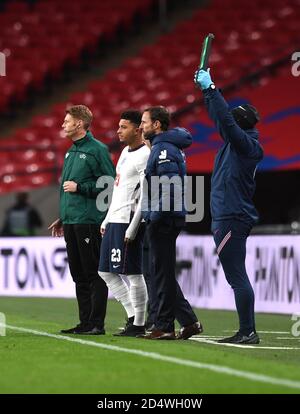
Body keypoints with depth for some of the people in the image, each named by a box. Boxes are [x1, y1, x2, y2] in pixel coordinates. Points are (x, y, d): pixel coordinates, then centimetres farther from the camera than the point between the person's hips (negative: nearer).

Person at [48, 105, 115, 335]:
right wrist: (62, 218, 21)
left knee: (94, 273, -6)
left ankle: (97, 323, -6)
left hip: (89, 220, -9)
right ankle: (85, 322, 14)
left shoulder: (97, 150, -8)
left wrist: (79, 187, -15)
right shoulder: (71, 153, 19)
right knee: (79, 274, 10)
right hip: (71, 221, 9)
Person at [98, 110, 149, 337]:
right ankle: (133, 314, 16)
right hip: (114, 221, 10)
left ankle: (138, 324, 0)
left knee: (133, 273, -6)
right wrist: (107, 221, 22)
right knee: (107, 272, 10)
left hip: (128, 222, -10)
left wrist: (132, 229, -19)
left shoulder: (144, 155, -12)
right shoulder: (125, 153, 18)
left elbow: (145, 197, -16)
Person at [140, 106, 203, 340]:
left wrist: (155, 216, -20)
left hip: (163, 221, -10)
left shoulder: (163, 149, -15)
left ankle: (164, 327, 1)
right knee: (163, 274, 14)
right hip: (165, 220, 10)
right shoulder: (162, 147, 18)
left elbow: (171, 186, -25)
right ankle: (189, 321, 14)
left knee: (162, 274, -4)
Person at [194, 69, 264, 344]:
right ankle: (246, 332, 12)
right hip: (227, 217, 10)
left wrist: (210, 88, -14)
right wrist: (207, 89, 20)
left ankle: (248, 332, -10)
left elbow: (225, 119, -20)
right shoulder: (237, 142, 15)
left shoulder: (246, 144, -10)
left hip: (232, 219, -10)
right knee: (236, 277, 10)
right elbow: (219, 117, 25)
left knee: (237, 277, -10)